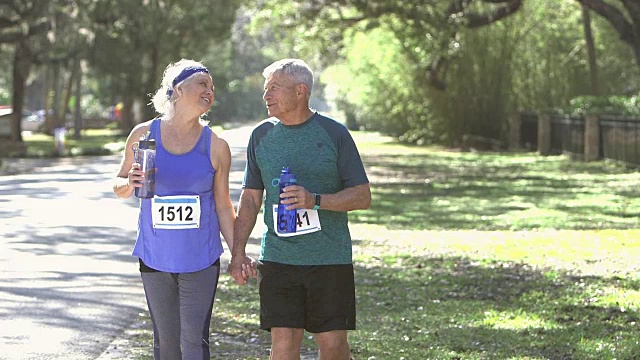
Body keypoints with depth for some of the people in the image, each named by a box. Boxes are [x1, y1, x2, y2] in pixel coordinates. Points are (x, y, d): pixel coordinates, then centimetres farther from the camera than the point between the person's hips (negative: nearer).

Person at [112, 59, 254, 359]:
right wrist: (130, 184, -14)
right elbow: (119, 185, 9)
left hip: (201, 261, -1)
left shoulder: (216, 147, 0)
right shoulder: (143, 134, -1)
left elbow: (223, 205, 6)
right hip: (155, 258, 1)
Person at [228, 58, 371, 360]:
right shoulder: (262, 135, 8)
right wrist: (237, 253, 5)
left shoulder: (334, 134, -1)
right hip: (278, 260, 2)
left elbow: (363, 196, -2)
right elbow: (250, 199, 13)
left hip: (330, 259, -2)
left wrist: (315, 200, -17)